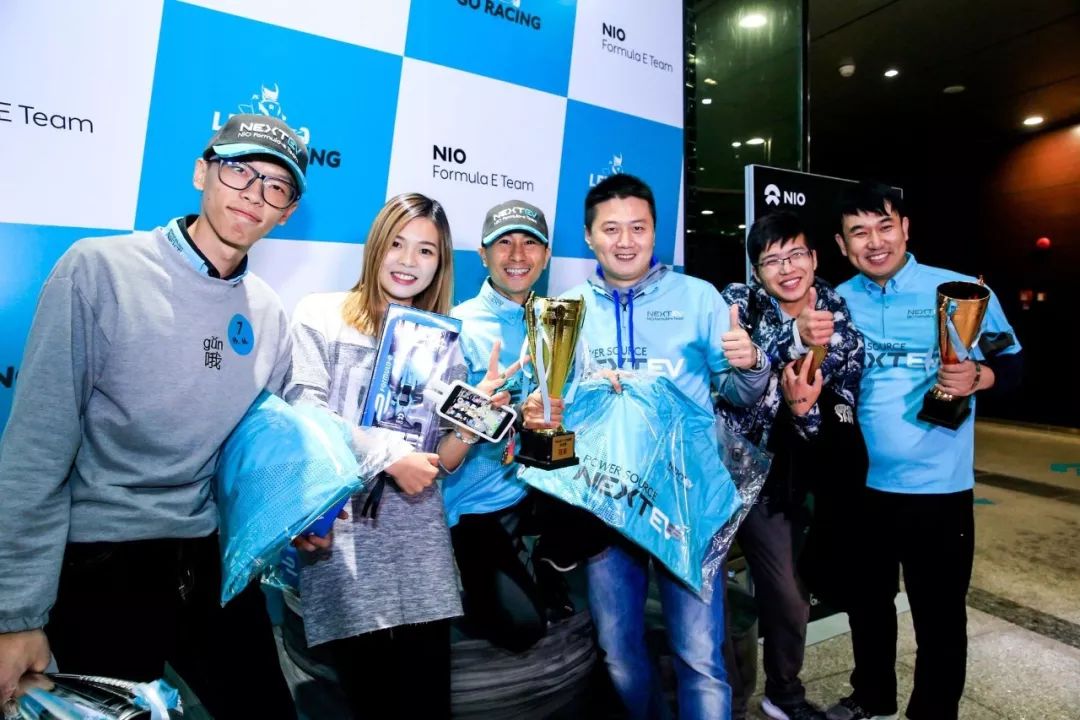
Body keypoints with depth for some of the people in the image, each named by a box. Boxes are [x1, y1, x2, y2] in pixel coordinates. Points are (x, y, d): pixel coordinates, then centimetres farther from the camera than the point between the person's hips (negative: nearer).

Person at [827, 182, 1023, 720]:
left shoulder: (962, 291, -8)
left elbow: (1012, 360, -3)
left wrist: (979, 376, -24)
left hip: (937, 488, -3)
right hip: (860, 484, 4)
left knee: (939, 616, 10)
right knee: (867, 602, 21)